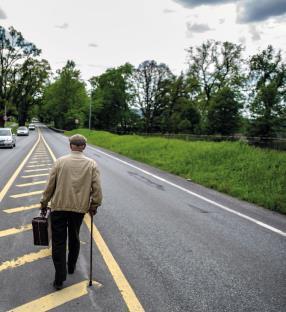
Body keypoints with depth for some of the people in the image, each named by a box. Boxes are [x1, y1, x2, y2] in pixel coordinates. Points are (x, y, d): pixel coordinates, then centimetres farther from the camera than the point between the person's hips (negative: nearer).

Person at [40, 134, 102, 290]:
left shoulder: (60, 162, -4)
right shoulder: (91, 164, -3)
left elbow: (50, 186, -2)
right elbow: (97, 188, -6)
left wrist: (44, 203, 10)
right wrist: (94, 205, 6)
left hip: (59, 207, -1)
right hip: (79, 208, 2)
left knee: (58, 242, 4)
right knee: (74, 238, 21)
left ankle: (59, 278, 3)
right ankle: (71, 267, 37)